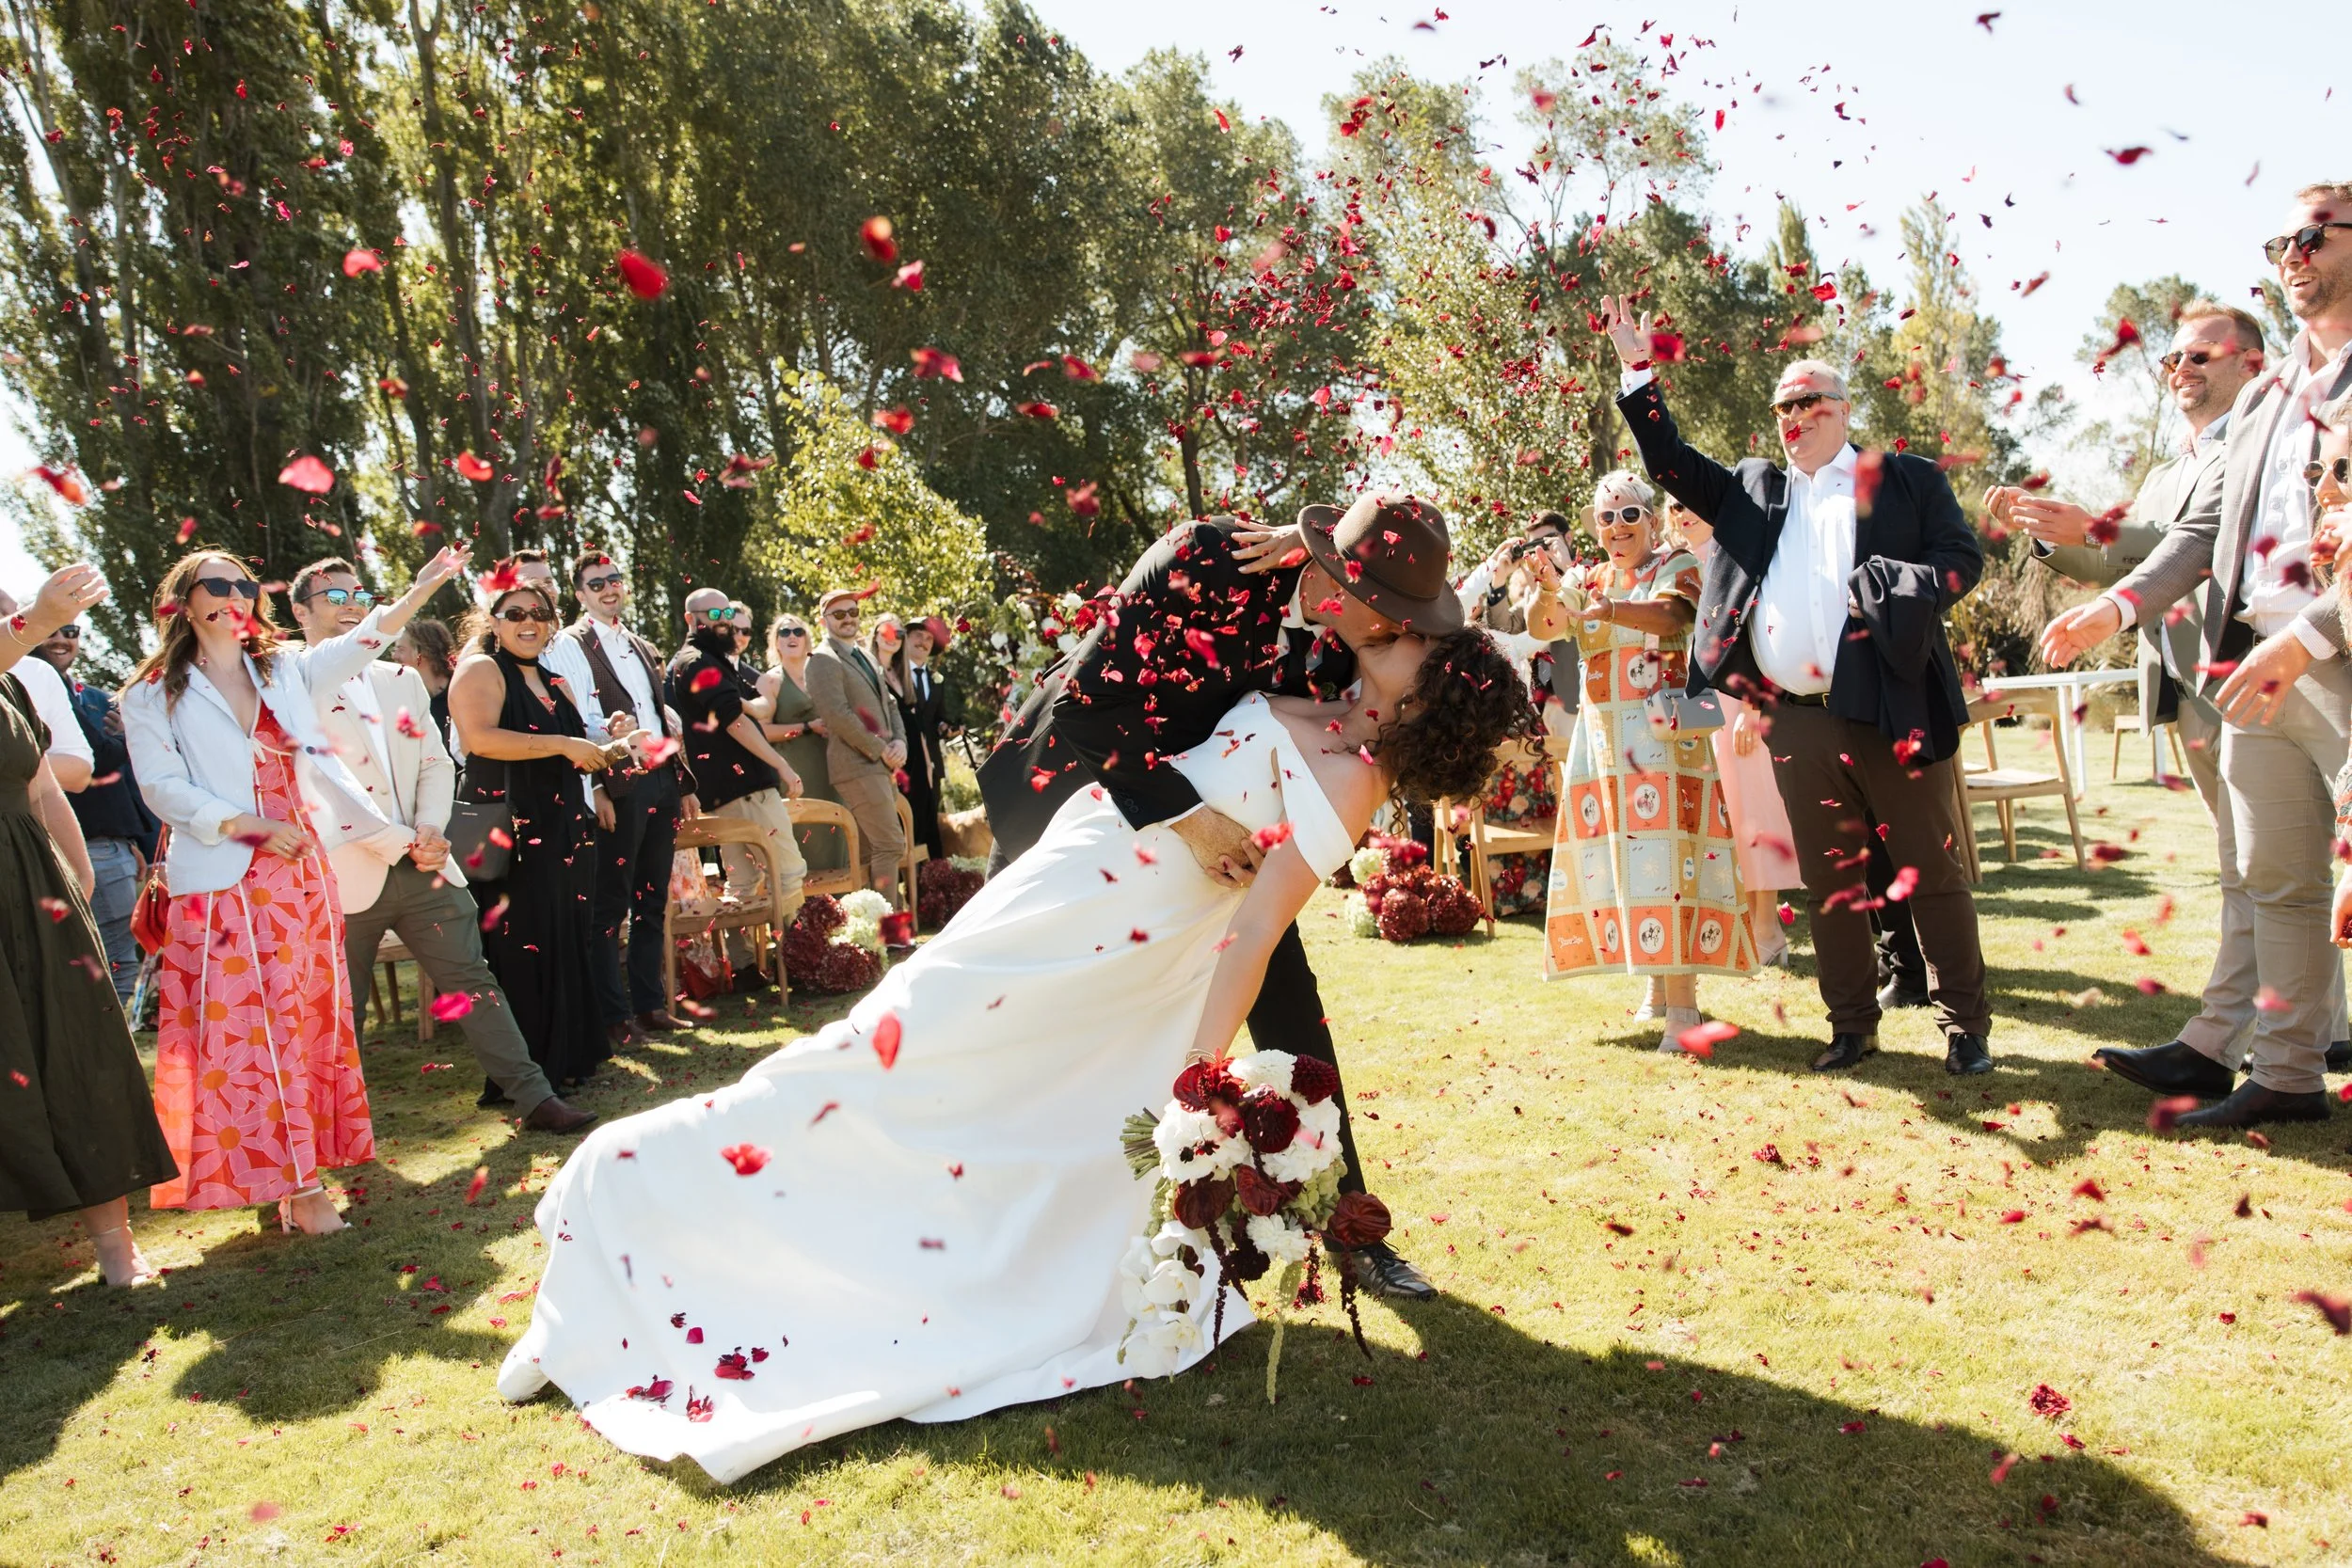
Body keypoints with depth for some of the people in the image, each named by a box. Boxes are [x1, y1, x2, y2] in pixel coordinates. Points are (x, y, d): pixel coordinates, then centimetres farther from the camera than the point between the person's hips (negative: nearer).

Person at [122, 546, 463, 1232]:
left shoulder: (284, 670, 14)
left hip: (299, 875, 4)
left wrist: (419, 591, -12)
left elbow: (358, 643, 1)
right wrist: (251, 826, -17)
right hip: (222, 884, -4)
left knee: (307, 1020, 5)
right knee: (240, 1028, -5)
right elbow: (163, 789, -6)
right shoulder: (154, 696, 4)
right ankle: (294, 1179, 0)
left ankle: (299, 1173, 14)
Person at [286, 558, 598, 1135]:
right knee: (339, 1010, 8)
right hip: (346, 874, -4)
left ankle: (532, 1097, 5)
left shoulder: (402, 680, 16)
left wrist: (429, 829, -8)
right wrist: (402, 845, -15)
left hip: (422, 865, 5)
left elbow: (436, 764, 11)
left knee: (473, 980, 3)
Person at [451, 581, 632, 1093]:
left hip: (566, 832, 7)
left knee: (571, 946, 7)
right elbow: (480, 738, -19)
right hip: (510, 836, -7)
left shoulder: (556, 685, 20)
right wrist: (563, 745, -19)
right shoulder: (480, 670, -2)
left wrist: (602, 752, 9)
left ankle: (571, 1055, 16)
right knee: (522, 952, -5)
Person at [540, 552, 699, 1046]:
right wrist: (596, 789, -25)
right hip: (619, 786, -7)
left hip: (661, 782, 7)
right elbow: (579, 721, -13)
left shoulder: (643, 649, 21)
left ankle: (649, 1004, 20)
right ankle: (614, 1014, 4)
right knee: (611, 904, -2)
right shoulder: (569, 646, -2)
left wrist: (684, 783, 17)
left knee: (652, 901, 12)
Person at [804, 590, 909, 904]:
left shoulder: (866, 657, 21)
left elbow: (889, 704, 22)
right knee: (891, 845, -12)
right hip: (858, 766, -9)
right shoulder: (823, 660, -7)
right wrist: (880, 750, -13)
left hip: (882, 765, 9)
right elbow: (838, 716, -18)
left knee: (872, 849, 10)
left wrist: (899, 741, 3)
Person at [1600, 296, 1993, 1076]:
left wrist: (1897, 593, -15)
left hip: (1893, 706, -3)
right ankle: (1853, 1025, 20)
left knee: (1932, 871, 3)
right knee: (1828, 880, 9)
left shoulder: (1906, 479, 8)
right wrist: (1637, 373, 4)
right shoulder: (1755, 490, 17)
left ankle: (1965, 1026, 15)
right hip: (1798, 720, 3)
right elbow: (1672, 464, 12)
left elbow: (1962, 553, 2)